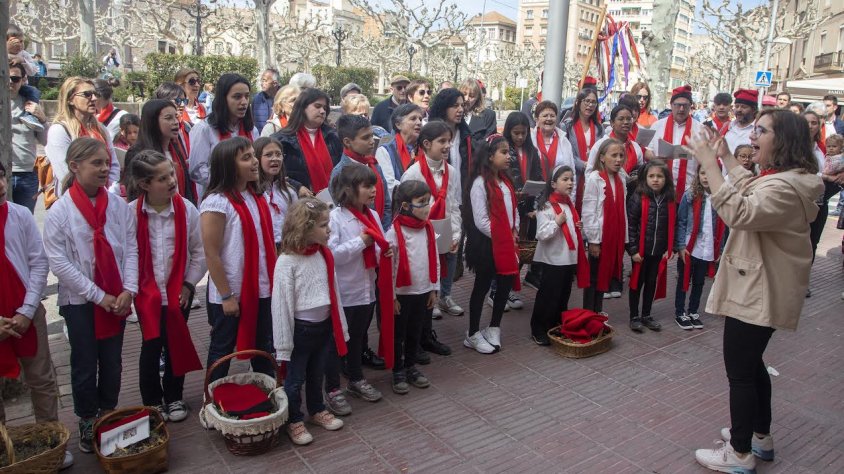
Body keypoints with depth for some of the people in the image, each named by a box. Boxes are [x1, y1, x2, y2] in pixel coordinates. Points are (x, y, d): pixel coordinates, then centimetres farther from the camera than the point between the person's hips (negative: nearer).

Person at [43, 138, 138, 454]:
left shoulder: (118, 205, -2)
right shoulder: (59, 211, -9)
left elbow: (131, 248, 0)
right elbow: (59, 262, -11)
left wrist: (128, 289, -11)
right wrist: (99, 296, -14)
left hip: (117, 299, 2)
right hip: (79, 301, -2)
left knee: (112, 362, 13)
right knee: (85, 364, 9)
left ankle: (109, 415, 32)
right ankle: (87, 423, 28)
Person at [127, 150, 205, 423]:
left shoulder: (187, 209, -8)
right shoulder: (131, 213, -11)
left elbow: (199, 252, 0)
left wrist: (189, 284, -2)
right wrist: (132, 288, -5)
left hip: (179, 292, 1)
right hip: (146, 293, -1)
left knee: (176, 345, 11)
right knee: (151, 347, 6)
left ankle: (174, 397, 30)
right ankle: (152, 401, 26)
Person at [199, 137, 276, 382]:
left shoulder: (257, 197, 6)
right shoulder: (216, 202, -16)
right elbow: (211, 254, -17)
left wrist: (276, 281, 11)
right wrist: (227, 296, -16)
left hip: (262, 290, 7)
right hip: (230, 294, -7)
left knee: (264, 349, 18)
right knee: (222, 351, 10)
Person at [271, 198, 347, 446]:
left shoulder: (325, 255, -1)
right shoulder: (287, 262, -20)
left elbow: (334, 292, 6)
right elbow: (281, 304, -17)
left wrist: (341, 329, 9)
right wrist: (284, 346, -13)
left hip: (324, 325, 6)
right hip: (301, 329, -6)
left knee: (317, 374, 24)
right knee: (295, 379, 12)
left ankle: (317, 410, 43)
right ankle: (294, 421, 31)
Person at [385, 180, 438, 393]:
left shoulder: (428, 228, 2)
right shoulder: (395, 231, -16)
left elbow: (434, 260, 8)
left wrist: (434, 288, 8)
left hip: (423, 291, 5)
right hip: (402, 293, -5)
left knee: (415, 332, 18)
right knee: (398, 334, 10)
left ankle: (411, 367, 35)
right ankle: (398, 372, 25)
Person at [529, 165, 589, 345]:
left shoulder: (569, 204, 12)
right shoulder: (546, 206, -15)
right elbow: (542, 234, -22)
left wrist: (578, 227, 8)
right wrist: (557, 222, -25)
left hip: (569, 258, 8)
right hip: (553, 260, -8)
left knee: (564, 296, 16)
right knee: (548, 296, -1)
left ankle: (558, 328, 29)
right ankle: (538, 331, 10)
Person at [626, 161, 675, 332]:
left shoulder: (670, 200, 2)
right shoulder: (638, 197, -11)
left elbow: (672, 226, 7)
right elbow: (630, 224, -12)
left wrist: (670, 248, 2)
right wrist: (633, 249, -14)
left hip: (659, 251, 4)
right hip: (641, 250, -4)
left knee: (653, 283, 14)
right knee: (637, 282, 8)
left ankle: (646, 315, 29)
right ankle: (634, 317, 20)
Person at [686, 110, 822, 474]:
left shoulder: (785, 188, -24)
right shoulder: (781, 178, 11)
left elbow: (738, 211, -38)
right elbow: (750, 192, 30)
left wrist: (708, 163, -33)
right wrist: (725, 157, 25)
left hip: (757, 293, -11)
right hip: (758, 289, 11)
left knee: (740, 370, 0)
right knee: (751, 363, 22)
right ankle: (760, 436, 38)